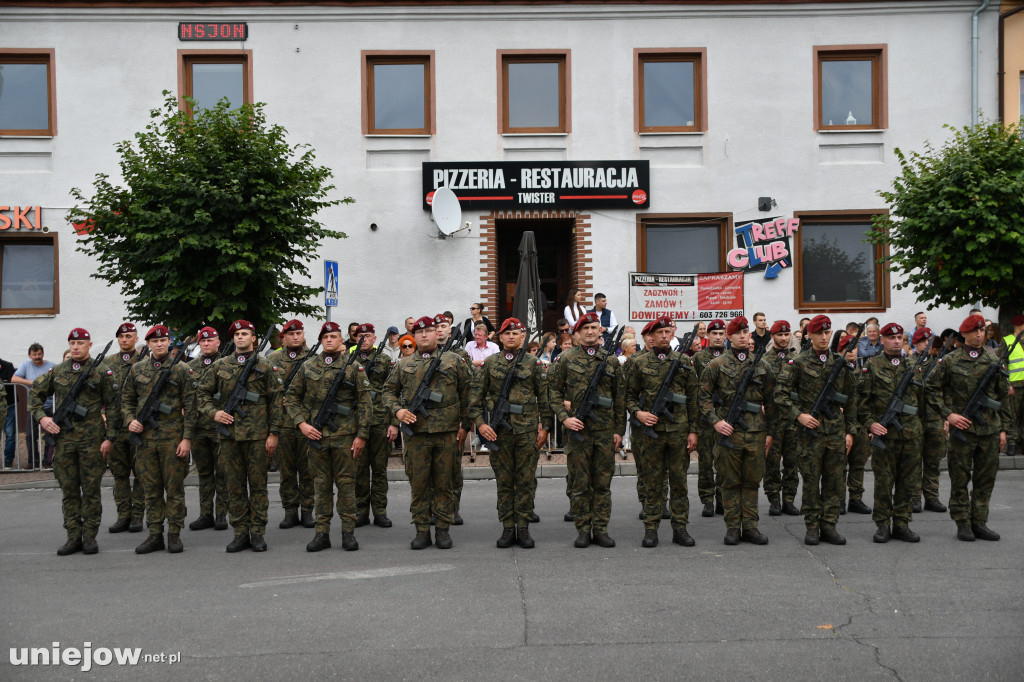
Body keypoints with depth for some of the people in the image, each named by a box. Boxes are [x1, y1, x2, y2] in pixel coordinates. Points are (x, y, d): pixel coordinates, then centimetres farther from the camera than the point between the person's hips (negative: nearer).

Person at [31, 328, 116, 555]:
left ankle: (90, 536, 9)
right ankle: (73, 536, 13)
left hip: (91, 438, -3)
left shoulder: (101, 372, 0)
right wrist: (41, 417, -1)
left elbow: (112, 406, 0)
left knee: (91, 489, 2)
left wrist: (109, 437, -6)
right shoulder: (57, 371, 8)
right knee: (68, 489, 6)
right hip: (63, 437, 3)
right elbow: (35, 394, 16)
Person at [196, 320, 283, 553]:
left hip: (257, 435, -3)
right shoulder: (220, 366, 9)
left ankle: (258, 533, 9)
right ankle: (240, 532, 14)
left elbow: (276, 401, 1)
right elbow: (203, 392, 16)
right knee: (235, 486, 6)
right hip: (229, 433, 3)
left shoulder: (265, 367, 2)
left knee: (258, 484, 2)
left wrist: (274, 433, -5)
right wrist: (213, 412, -3)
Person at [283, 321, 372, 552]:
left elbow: (365, 403, -1)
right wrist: (301, 423, -1)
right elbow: (291, 397, 13)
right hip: (316, 434, 2)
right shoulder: (308, 367, 9)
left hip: (345, 435, -2)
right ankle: (322, 533, 14)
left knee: (346, 483, 2)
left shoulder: (354, 367, 1)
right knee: (321, 484, 7)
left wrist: (362, 435, -6)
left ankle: (348, 532, 10)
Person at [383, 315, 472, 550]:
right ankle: (422, 530, 13)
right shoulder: (404, 365, 11)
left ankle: (443, 529, 14)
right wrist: (397, 410, -3)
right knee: (419, 484, 3)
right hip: (416, 433, 1)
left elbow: (466, 393, 9)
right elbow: (389, 390, 16)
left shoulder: (454, 361, 7)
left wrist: (465, 424, 4)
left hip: (447, 433, -1)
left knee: (444, 483, 4)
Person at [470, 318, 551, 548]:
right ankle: (507, 528, 14)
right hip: (498, 431, 1)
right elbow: (476, 395, 5)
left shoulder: (533, 363, 5)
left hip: (528, 431, 0)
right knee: (504, 481, 6)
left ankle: (523, 528, 11)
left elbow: (544, 397, 6)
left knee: (526, 481, 3)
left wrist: (545, 427, 1)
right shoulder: (490, 363, 7)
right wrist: (480, 423, -5)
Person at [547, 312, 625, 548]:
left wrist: (619, 429, 6)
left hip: (605, 431, 2)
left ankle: (601, 528, 15)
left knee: (603, 482, 6)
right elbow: (553, 390, 3)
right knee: (580, 483, 2)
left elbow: (620, 397, 11)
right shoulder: (566, 359, 2)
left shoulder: (611, 361, 8)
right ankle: (583, 529, 11)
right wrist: (564, 417, -8)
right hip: (578, 429, -2)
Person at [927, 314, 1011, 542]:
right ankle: (963, 523, 11)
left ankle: (979, 522, 17)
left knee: (986, 478, 7)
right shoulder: (950, 361, -1)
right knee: (960, 479, 2)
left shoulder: (994, 362, 9)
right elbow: (930, 389, 1)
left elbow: (1003, 397, 14)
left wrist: (1003, 428, 10)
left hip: (989, 430, 3)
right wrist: (948, 414, -8)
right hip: (962, 427, -3)